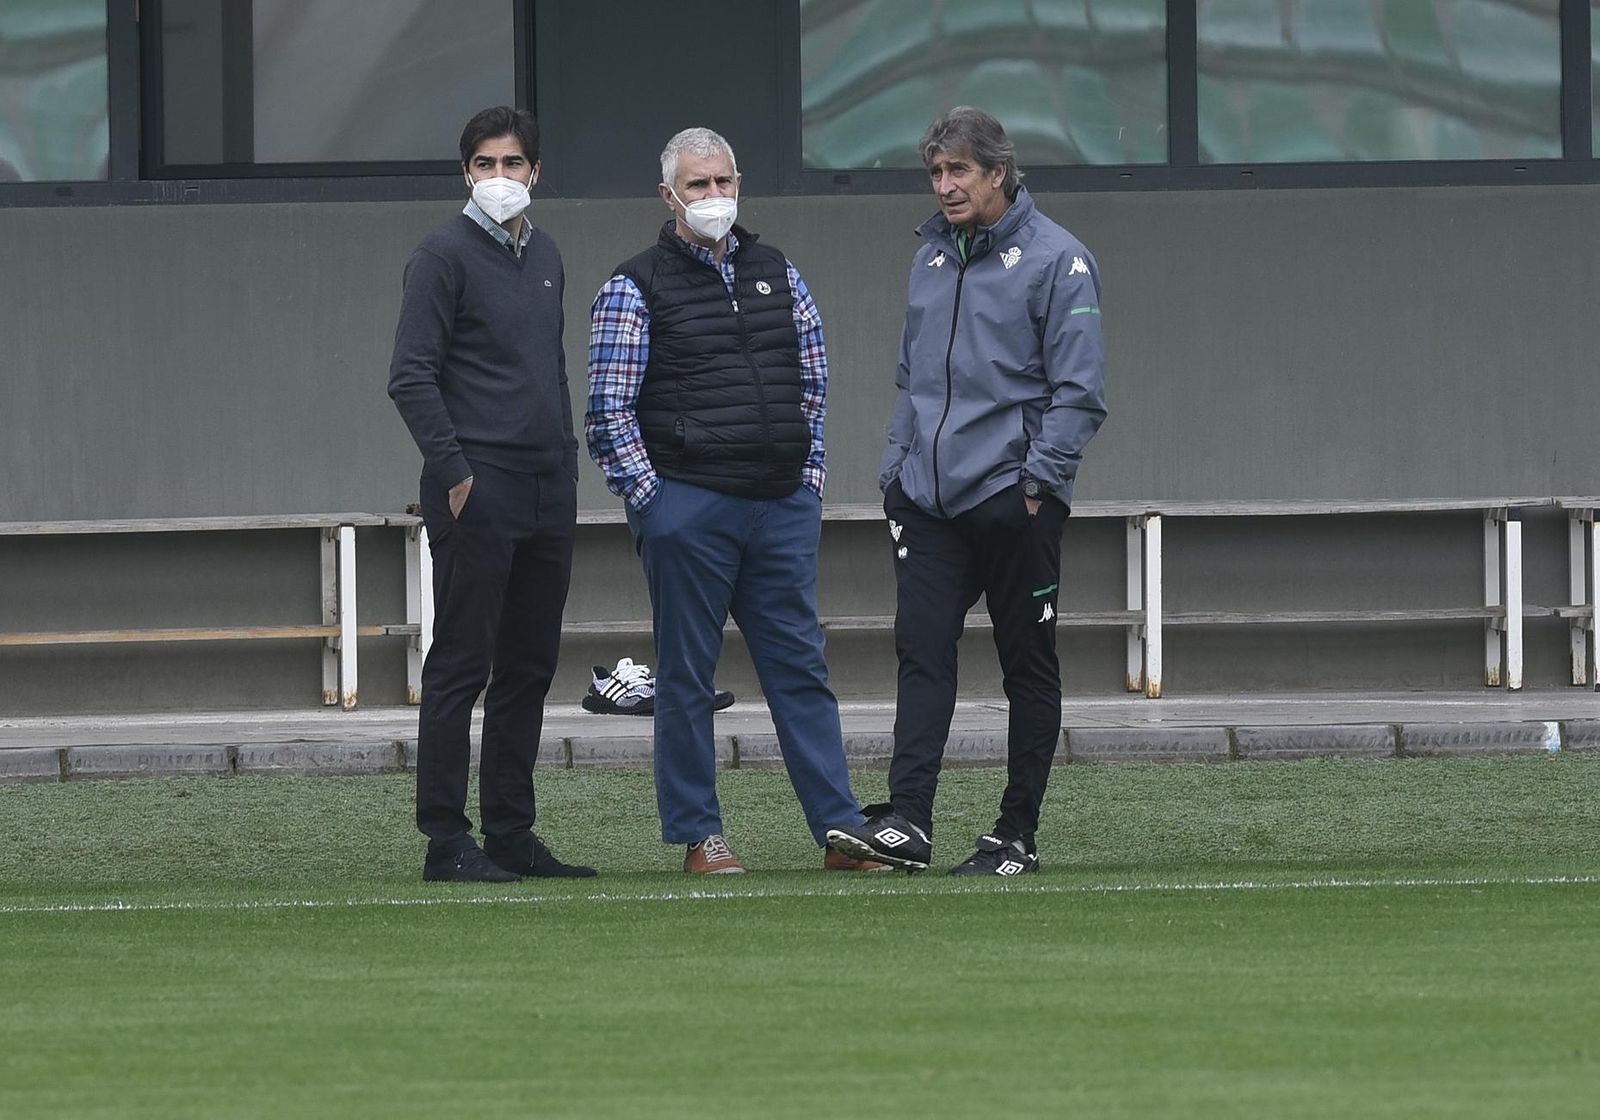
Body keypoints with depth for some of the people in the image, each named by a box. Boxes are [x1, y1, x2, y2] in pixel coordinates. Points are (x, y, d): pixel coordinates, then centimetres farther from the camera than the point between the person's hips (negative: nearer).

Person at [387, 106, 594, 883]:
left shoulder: (544, 257, 16)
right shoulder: (444, 256, -7)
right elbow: (411, 375, -12)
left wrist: (567, 462, 17)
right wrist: (453, 470, -17)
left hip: (547, 495, 7)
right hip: (477, 490, -7)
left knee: (529, 667, 9)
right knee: (461, 664, -6)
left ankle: (512, 833, 15)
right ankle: (446, 841, -6)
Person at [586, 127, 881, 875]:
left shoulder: (778, 275, 13)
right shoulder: (634, 290, -2)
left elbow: (812, 383, 19)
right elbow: (609, 412, -4)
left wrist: (809, 475, 11)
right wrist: (651, 500, -8)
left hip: (782, 505, 4)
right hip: (688, 507, -4)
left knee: (801, 667, 4)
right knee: (687, 675, 2)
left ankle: (842, 831, 3)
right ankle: (698, 835, 7)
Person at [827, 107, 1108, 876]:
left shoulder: (1055, 260, -6)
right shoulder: (932, 257, 15)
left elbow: (1078, 390, -9)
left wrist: (1038, 480, -15)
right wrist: (895, 467, 13)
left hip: (1013, 500, -6)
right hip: (928, 496, 6)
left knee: (1028, 666, 3)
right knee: (921, 653, -5)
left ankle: (1017, 835, 6)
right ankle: (906, 820, -11)